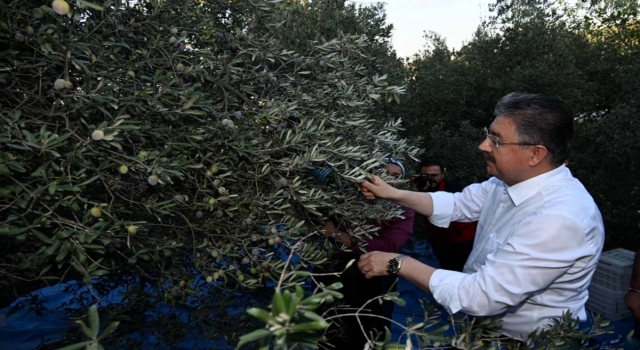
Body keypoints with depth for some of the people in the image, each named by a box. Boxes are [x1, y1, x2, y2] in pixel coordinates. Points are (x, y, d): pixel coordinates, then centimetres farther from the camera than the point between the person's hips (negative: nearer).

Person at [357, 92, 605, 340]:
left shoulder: (560, 220, -31)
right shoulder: (511, 180, -6)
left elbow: (481, 296, -32)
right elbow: (457, 205, 9)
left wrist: (398, 263, -25)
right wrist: (392, 194, 0)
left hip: (518, 338, -6)